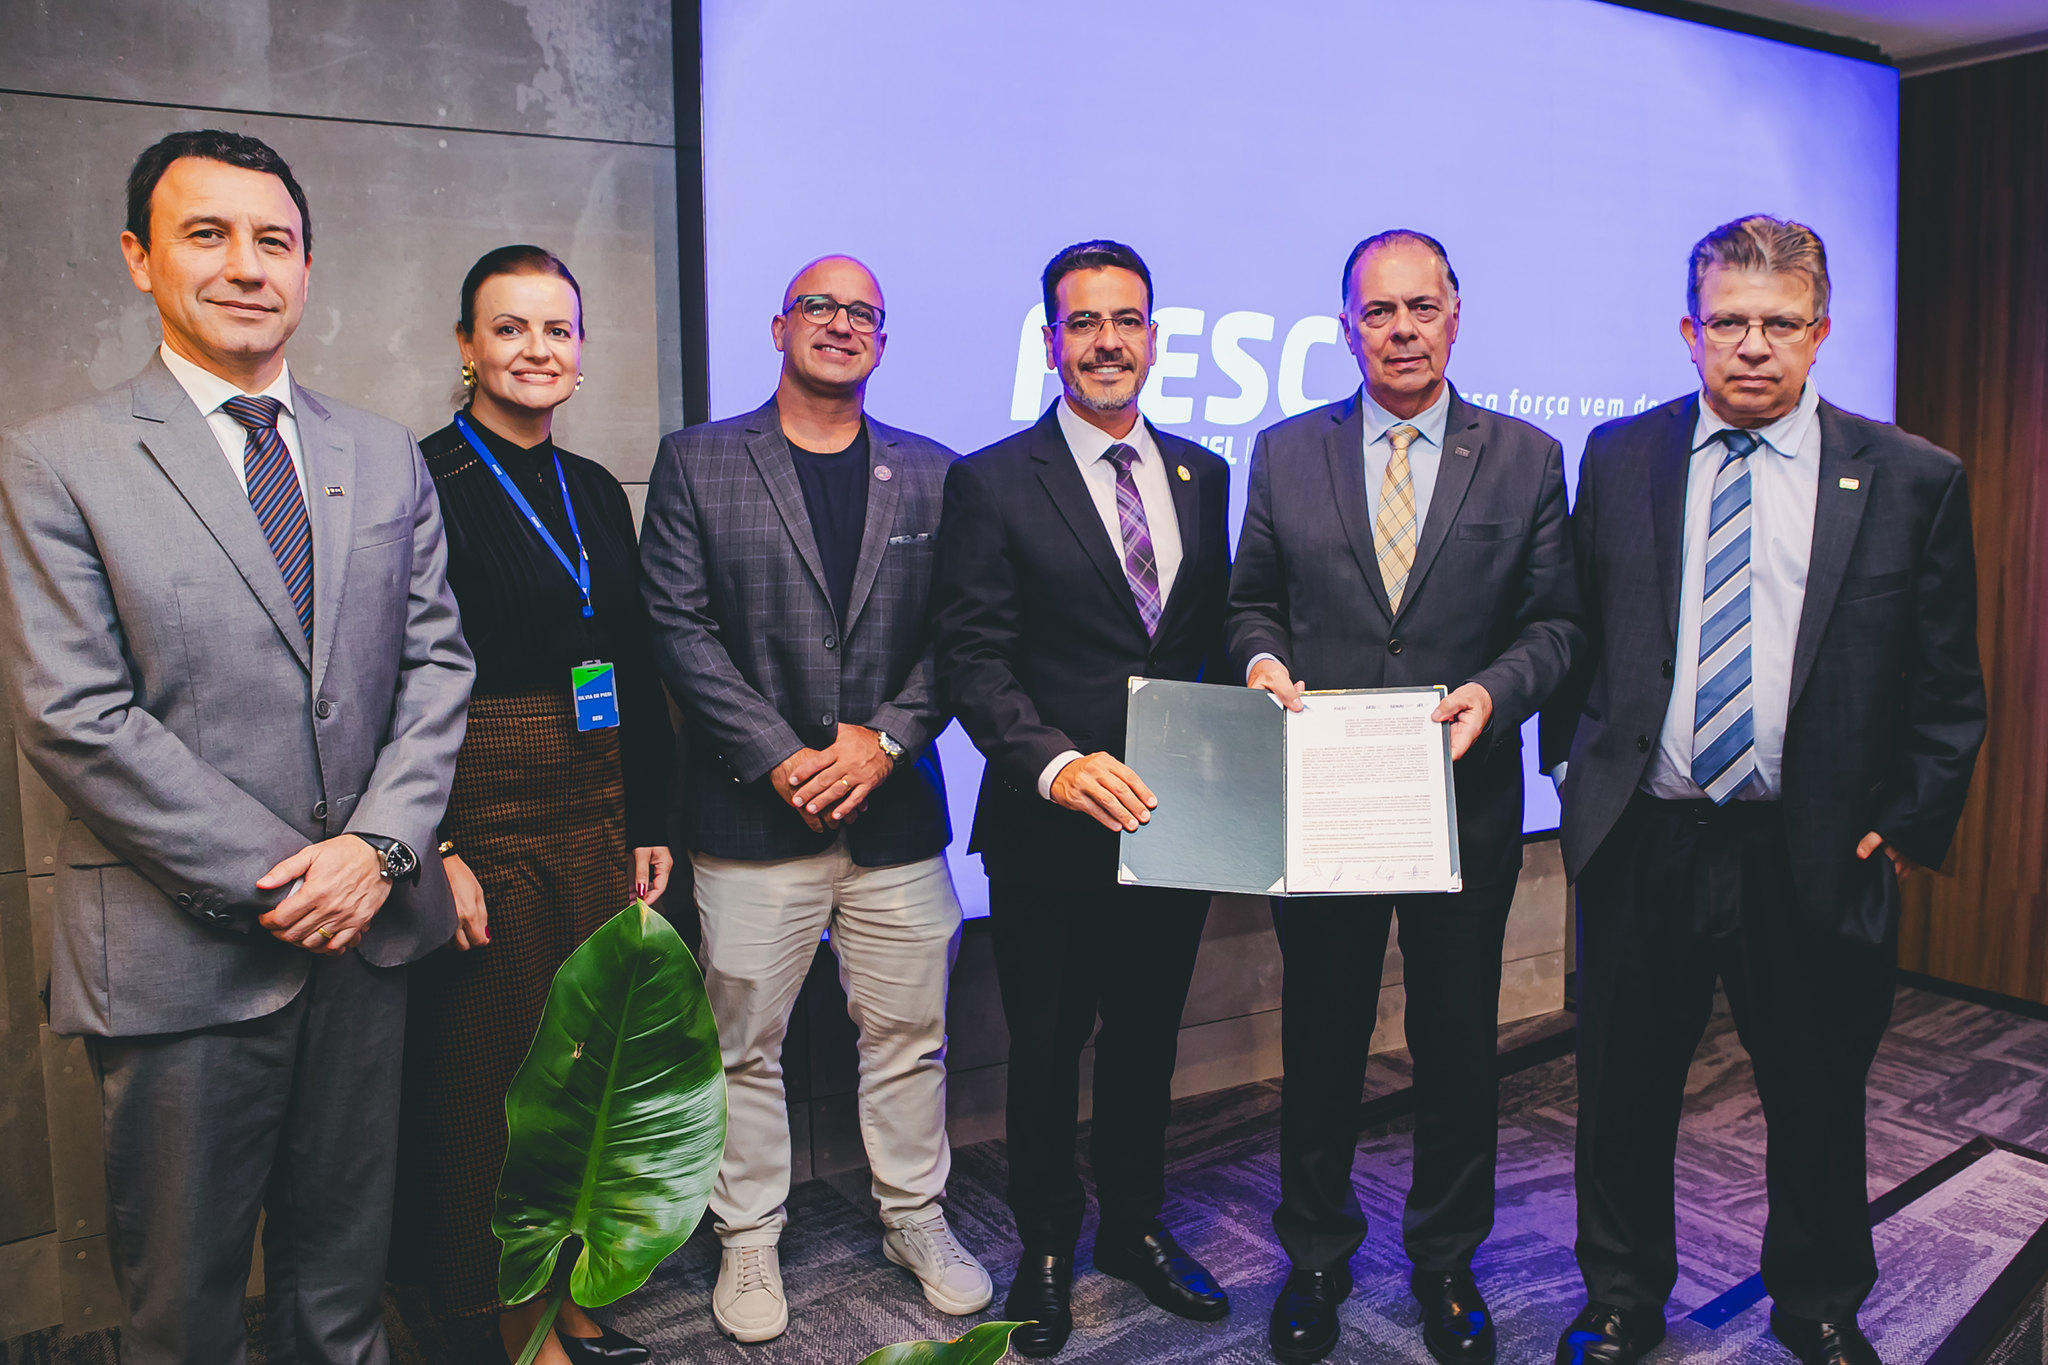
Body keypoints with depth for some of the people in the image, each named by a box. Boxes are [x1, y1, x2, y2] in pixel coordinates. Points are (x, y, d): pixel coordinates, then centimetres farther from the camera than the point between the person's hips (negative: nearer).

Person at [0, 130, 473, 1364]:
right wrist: (273, 882, -14)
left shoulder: (386, 457, 8)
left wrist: (378, 844, -9)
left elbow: (437, 660, 5)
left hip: (368, 926, 4)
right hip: (183, 948, -3)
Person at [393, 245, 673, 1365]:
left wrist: (650, 823, 10)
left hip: (599, 815, 6)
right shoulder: (421, 482, -7)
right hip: (483, 819, -6)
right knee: (495, 1072, 5)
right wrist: (434, 849, -16)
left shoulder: (596, 493, 12)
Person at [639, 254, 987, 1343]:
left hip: (896, 809, 2)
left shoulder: (931, 474, 9)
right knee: (745, 1045, 9)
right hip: (753, 814, -2)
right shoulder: (696, 461, 3)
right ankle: (749, 1240, 28)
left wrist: (887, 738, -9)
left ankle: (915, 1218, 32)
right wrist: (778, 757, -12)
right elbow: (678, 625, -4)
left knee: (908, 1036, 12)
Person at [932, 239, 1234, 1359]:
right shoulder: (991, 483, -6)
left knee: (1147, 1041, 20)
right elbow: (972, 660, -13)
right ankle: (1046, 1251, 33)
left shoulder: (1201, 475, 9)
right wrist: (1055, 764, -27)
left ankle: (1135, 1227, 40)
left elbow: (1209, 632, 13)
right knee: (1046, 1052, 12)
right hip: (1052, 829, -4)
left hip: (1174, 818, 4)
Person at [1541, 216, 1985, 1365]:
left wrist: (1915, 822, -2)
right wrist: (1582, 769, 4)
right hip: (1642, 844, 1)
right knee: (1627, 1096, 13)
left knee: (1819, 1102, 16)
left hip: (1819, 858, 0)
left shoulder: (1912, 480, 0)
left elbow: (1948, 685, 3)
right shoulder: (1619, 459, 4)